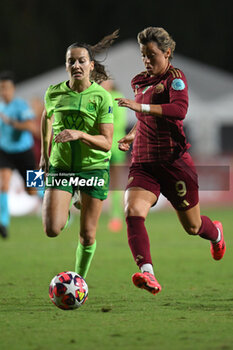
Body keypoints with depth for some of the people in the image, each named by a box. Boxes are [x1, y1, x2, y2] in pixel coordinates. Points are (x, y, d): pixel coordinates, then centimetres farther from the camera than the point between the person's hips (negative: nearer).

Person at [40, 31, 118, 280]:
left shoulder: (101, 97, -11)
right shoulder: (54, 93, -3)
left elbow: (106, 143, -16)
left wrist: (81, 135, -33)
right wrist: (44, 153, 21)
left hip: (94, 167, -1)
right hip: (60, 166, 2)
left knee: (87, 234, 1)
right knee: (52, 229, -13)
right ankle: (61, 207, 22)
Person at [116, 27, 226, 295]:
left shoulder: (175, 77, -7)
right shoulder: (140, 82, 14)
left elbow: (180, 109, -27)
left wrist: (140, 106, -34)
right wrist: (132, 135, 13)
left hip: (174, 161, -5)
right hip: (143, 163, 5)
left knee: (192, 227, 11)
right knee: (133, 212, -25)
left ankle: (215, 233, 49)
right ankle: (147, 274, -36)